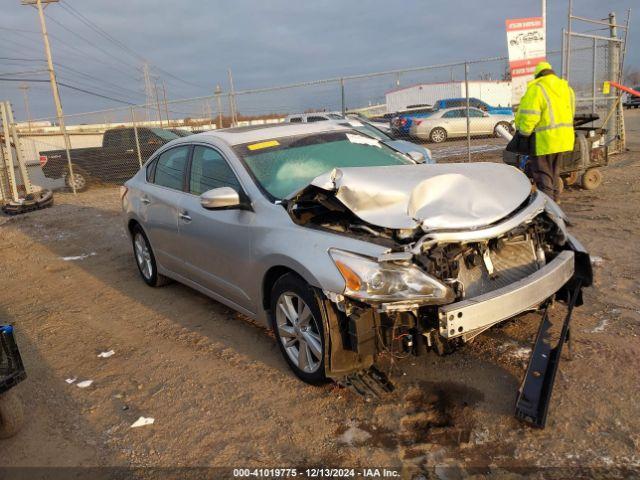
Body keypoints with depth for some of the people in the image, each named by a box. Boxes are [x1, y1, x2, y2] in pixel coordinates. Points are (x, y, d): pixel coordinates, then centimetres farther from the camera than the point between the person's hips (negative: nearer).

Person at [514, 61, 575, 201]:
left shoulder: (536, 89, -12)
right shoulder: (566, 88, 13)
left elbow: (529, 116, -20)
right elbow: (571, 113, 15)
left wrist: (524, 133, -7)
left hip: (544, 139, -8)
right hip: (564, 138, 8)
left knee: (542, 174, 0)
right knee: (554, 172, 21)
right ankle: (554, 201, 30)